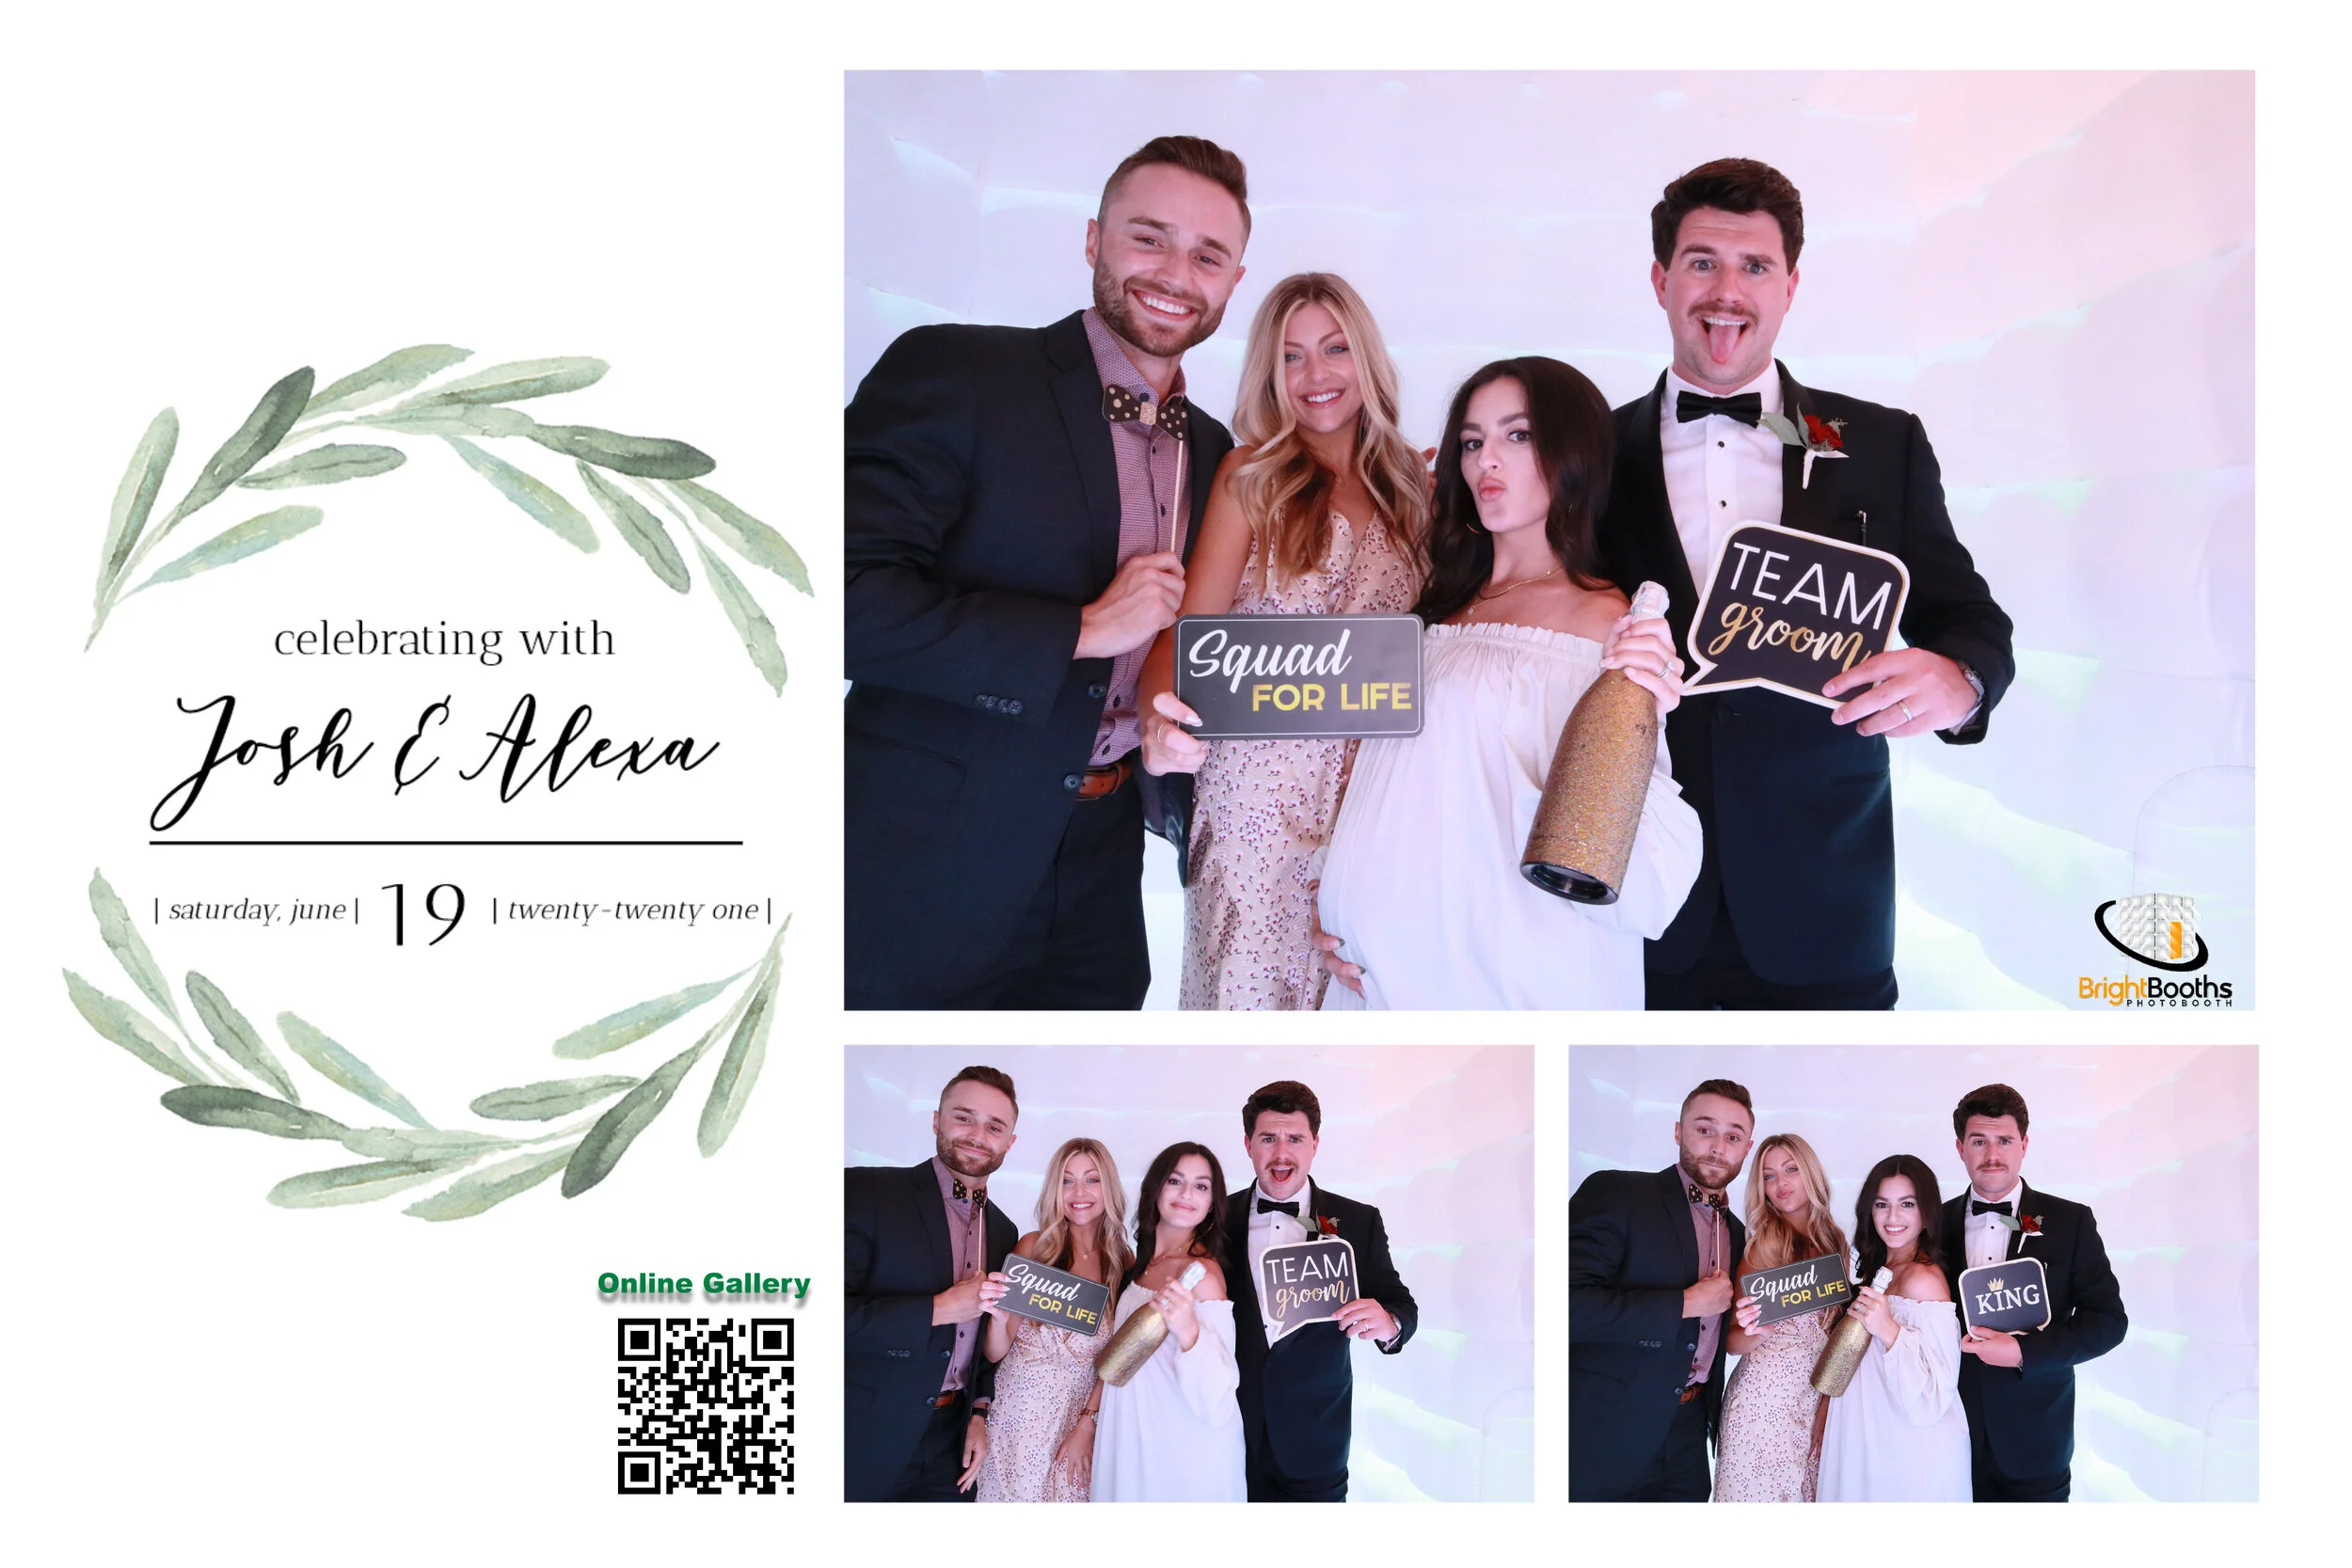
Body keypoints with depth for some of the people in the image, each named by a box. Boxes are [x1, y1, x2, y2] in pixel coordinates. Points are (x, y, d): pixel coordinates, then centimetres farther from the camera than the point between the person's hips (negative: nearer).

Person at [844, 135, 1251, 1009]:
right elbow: (847, 593, -20)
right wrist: (1083, 629, -18)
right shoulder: (950, 373, -9)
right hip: (923, 876, -6)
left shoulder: (1214, 453, 11)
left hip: (1097, 886, 6)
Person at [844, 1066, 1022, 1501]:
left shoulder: (1003, 1231, 11)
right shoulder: (865, 1192, -11)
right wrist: (939, 1309, -20)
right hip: (865, 1444, -6)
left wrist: (980, 1413, 7)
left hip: (949, 1446, 6)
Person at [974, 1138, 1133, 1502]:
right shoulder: (1033, 1247, -6)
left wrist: (1087, 1425, -7)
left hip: (1085, 1411, 2)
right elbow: (996, 1353, -7)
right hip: (1021, 1407, -1)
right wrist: (999, 1316, -27)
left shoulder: (1124, 1263, -1)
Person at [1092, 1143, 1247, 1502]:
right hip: (1134, 1442, 7)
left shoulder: (1202, 1272, -20)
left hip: (1184, 1454, -7)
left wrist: (1189, 1331, -40)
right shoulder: (1141, 1263, 4)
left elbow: (1216, 1398, -26)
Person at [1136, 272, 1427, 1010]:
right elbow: (1190, 625, -8)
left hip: (1376, 791, 3)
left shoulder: (1410, 488, 11)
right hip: (1260, 791, -3)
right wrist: (1158, 715, -27)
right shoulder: (1251, 476, 2)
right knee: (1252, 984, -4)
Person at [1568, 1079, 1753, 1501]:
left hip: (1687, 1440, 7)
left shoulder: (1736, 1232, 14)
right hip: (1604, 1437, -7)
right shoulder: (1613, 1193, -10)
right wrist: (1687, 1303, -18)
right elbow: (1569, 1304, -23)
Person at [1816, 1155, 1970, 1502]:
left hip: (1911, 1456, -8)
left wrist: (1890, 1332, -32)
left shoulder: (1923, 1279, -19)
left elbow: (1932, 1397, -23)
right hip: (1871, 1445, 8)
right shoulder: (1875, 1270, 7)